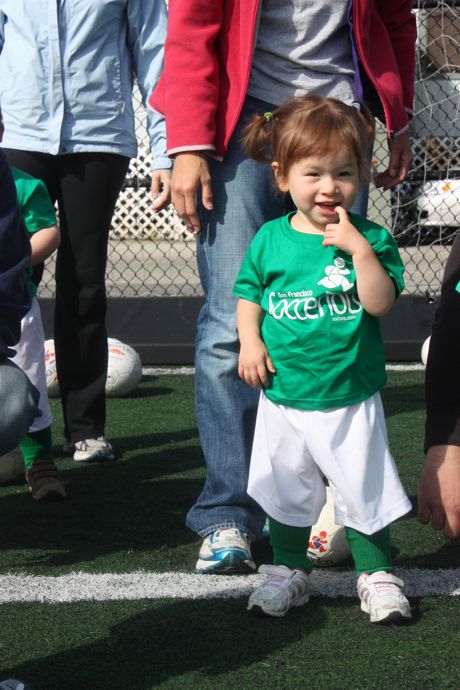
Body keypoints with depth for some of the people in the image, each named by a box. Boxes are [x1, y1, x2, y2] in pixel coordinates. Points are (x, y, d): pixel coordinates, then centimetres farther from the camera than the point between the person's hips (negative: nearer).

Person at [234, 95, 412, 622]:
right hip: (283, 396, 2)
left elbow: (379, 303, -16)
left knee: (364, 490, 5)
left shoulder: (370, 238, -6)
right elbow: (248, 295, 10)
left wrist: (360, 249, -25)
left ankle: (376, 575, 21)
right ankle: (289, 570, 29)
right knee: (286, 490, 13)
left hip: (351, 398, -2)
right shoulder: (271, 240, 0)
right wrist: (249, 341, -5)